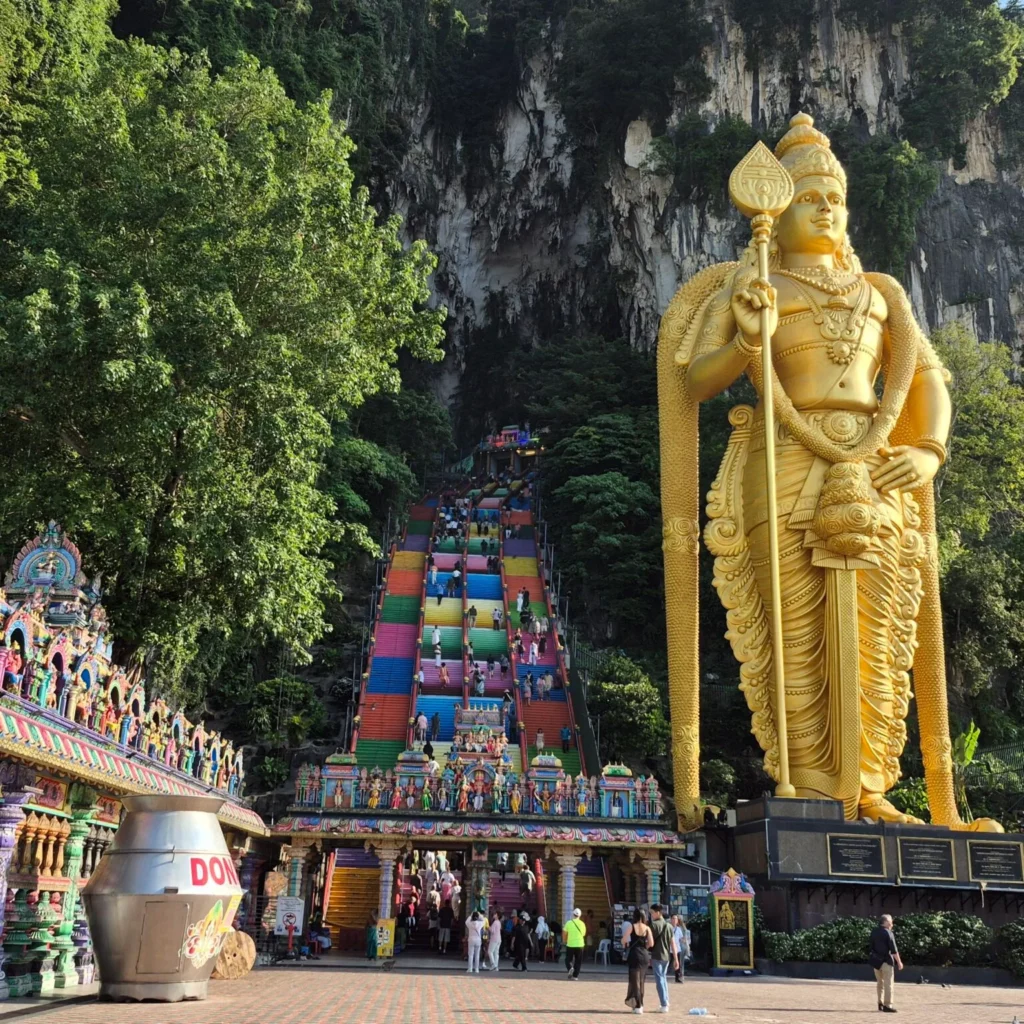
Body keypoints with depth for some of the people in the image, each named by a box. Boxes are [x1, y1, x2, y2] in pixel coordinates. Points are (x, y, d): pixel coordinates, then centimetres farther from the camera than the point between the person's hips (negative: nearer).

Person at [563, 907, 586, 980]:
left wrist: (564, 941, 17)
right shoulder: (582, 924, -1)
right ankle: (575, 976, 6)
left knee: (568, 959, 12)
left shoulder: (568, 923, -6)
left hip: (570, 945, -1)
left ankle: (570, 968, -17)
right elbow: (584, 934, 9)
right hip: (580, 945, 1)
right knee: (578, 961, 11)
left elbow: (564, 933, -2)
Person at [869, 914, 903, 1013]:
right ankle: (887, 1005, -1)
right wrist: (899, 962, -8)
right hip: (886, 960, -6)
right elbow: (894, 950, -15)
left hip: (876, 960, 6)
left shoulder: (874, 932, 7)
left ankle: (880, 1003, 20)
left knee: (880, 982, 18)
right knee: (888, 983, 0)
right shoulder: (888, 933, -13)